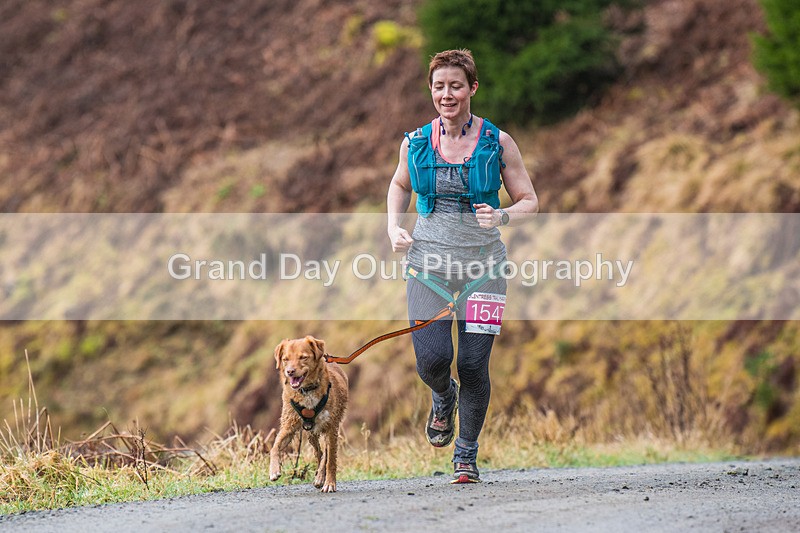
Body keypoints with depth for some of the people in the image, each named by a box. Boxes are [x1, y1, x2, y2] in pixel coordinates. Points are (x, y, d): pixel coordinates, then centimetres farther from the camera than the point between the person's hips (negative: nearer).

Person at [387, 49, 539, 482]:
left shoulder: (498, 143, -3)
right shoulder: (415, 143, 3)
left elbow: (529, 202, 3)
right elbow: (399, 187, 23)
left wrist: (501, 217, -17)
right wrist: (394, 227, 5)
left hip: (482, 265, -1)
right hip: (428, 262, 1)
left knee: (474, 365, -4)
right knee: (432, 358, -13)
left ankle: (467, 452, 18)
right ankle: (443, 397, 25)